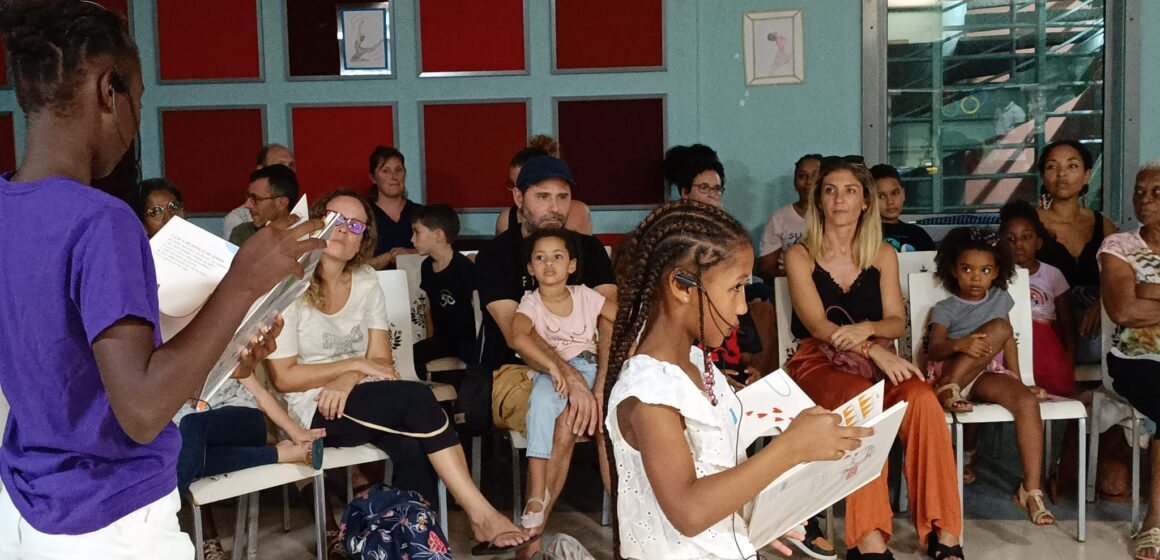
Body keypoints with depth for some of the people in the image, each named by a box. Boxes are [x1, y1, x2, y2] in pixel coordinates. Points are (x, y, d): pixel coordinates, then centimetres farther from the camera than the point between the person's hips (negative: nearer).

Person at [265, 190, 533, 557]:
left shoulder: (366, 282, 8)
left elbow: (381, 361, 5)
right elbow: (283, 378, -10)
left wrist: (347, 382, -16)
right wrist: (355, 365, -10)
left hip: (356, 399, 5)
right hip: (314, 413, -5)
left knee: (413, 448, -30)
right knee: (416, 397, -29)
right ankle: (482, 516, -25)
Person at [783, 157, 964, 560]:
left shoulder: (883, 255, 12)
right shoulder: (800, 256, 2)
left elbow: (897, 321, 4)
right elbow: (817, 325, -10)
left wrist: (866, 329, -19)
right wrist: (875, 350, -25)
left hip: (878, 364, 3)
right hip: (818, 364, -3)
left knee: (923, 398, -29)